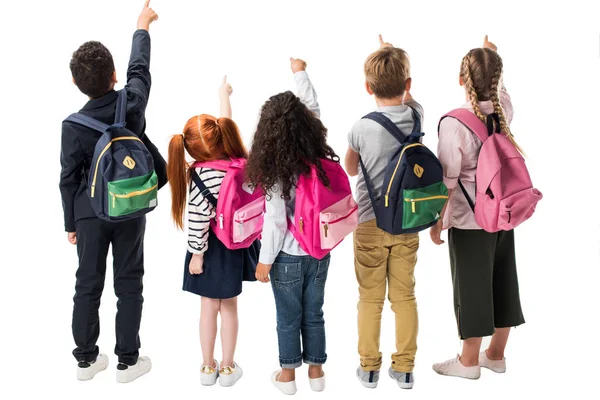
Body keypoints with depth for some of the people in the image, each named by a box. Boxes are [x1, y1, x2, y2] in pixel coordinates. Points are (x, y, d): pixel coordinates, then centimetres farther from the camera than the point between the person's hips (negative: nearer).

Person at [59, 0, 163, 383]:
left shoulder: (72, 125, -12)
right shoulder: (132, 103, -12)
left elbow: (69, 179, -5)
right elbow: (140, 68, 8)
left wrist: (71, 223, 8)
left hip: (90, 214, 0)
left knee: (88, 285, 13)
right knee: (129, 285, 9)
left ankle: (86, 358, 25)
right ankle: (128, 360, 18)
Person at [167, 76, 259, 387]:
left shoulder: (198, 175, -21)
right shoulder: (237, 159, -10)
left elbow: (198, 220, -21)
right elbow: (227, 126, 9)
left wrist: (196, 253, -11)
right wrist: (224, 96, 22)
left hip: (210, 246, -3)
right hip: (235, 243, 3)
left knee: (209, 307, 11)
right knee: (229, 307, 13)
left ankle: (208, 368, 26)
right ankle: (228, 369, 24)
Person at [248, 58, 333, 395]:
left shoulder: (276, 170, -20)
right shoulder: (318, 155, -8)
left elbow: (275, 222, -18)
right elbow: (314, 108, 7)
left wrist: (265, 260, -6)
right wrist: (301, 72, 18)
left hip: (289, 256, -4)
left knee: (288, 318, 13)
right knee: (314, 314, 18)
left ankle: (288, 374, 29)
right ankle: (317, 370, 32)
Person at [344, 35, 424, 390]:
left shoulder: (362, 127, -15)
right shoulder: (416, 116, -6)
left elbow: (350, 169, 4)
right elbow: (405, 95, 20)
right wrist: (392, 55, 29)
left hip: (371, 224, -3)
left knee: (370, 298, 9)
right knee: (405, 296, 12)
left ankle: (369, 367, 20)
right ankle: (404, 368, 20)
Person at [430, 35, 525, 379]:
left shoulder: (454, 122, -18)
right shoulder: (505, 110, -1)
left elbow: (446, 180, -17)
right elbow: (500, 90, 26)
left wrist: (437, 221, -6)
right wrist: (492, 57, 38)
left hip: (469, 219, -6)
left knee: (472, 286, 5)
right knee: (503, 281, 16)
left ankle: (469, 361, 21)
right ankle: (496, 354, 32)